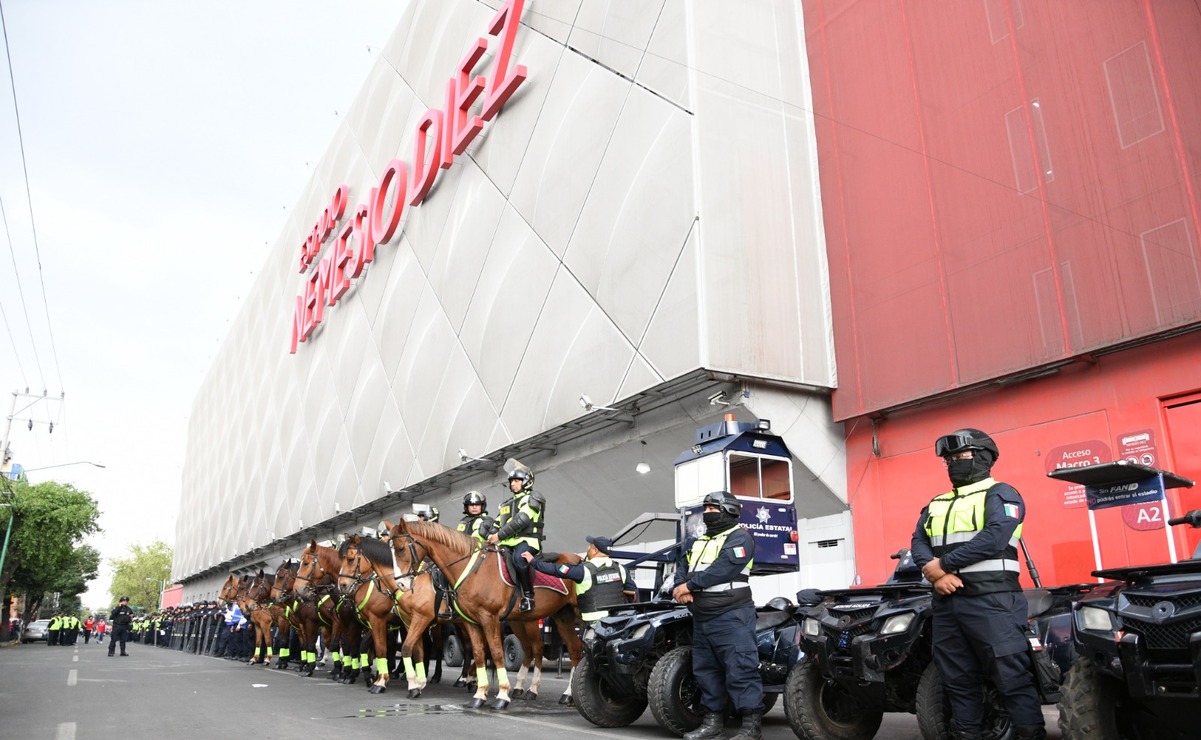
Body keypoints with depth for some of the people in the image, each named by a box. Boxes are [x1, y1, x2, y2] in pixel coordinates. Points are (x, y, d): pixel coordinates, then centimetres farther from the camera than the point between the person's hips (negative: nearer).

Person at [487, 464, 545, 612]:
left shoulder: (533, 499, 2)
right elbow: (497, 525, 21)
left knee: (518, 558, -38)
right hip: (508, 543, 8)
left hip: (527, 541, -8)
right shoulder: (507, 504, 26)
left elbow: (520, 521, -11)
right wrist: (491, 536, -1)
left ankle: (528, 596, -28)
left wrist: (499, 536, -15)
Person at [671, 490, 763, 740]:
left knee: (740, 669, -10)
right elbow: (682, 566, 14)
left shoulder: (739, 537, -6)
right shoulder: (696, 543, 21)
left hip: (731, 616, -9)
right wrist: (680, 587, -9)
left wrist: (690, 585, -16)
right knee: (705, 670, 12)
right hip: (701, 619, 9)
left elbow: (724, 568, -19)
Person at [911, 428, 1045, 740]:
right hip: (946, 602, 7)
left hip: (991, 600, -7)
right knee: (958, 680, 12)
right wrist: (934, 572, -12)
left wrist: (943, 563, -13)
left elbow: (994, 538, -15)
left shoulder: (1000, 494, 1)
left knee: (1012, 678, -6)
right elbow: (918, 541, 10)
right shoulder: (936, 504, 20)